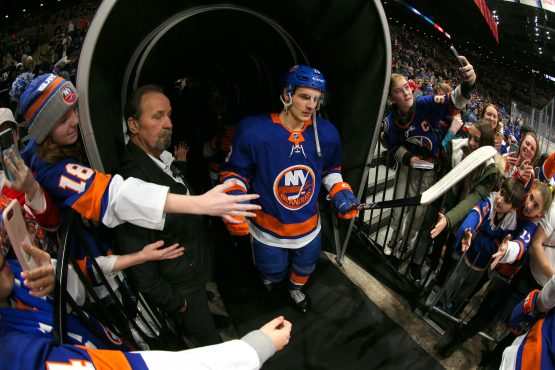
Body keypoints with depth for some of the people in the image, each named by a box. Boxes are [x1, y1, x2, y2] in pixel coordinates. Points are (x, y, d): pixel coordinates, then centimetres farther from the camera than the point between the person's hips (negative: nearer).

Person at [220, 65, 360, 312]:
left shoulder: (326, 133, -12)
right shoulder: (252, 131, -25)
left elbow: (331, 169, 6)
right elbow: (235, 171, -12)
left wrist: (341, 193, -9)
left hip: (309, 227, 3)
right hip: (268, 229, -3)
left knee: (304, 267, 29)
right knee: (273, 273, 23)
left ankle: (296, 289, 67)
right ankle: (270, 280, 64)